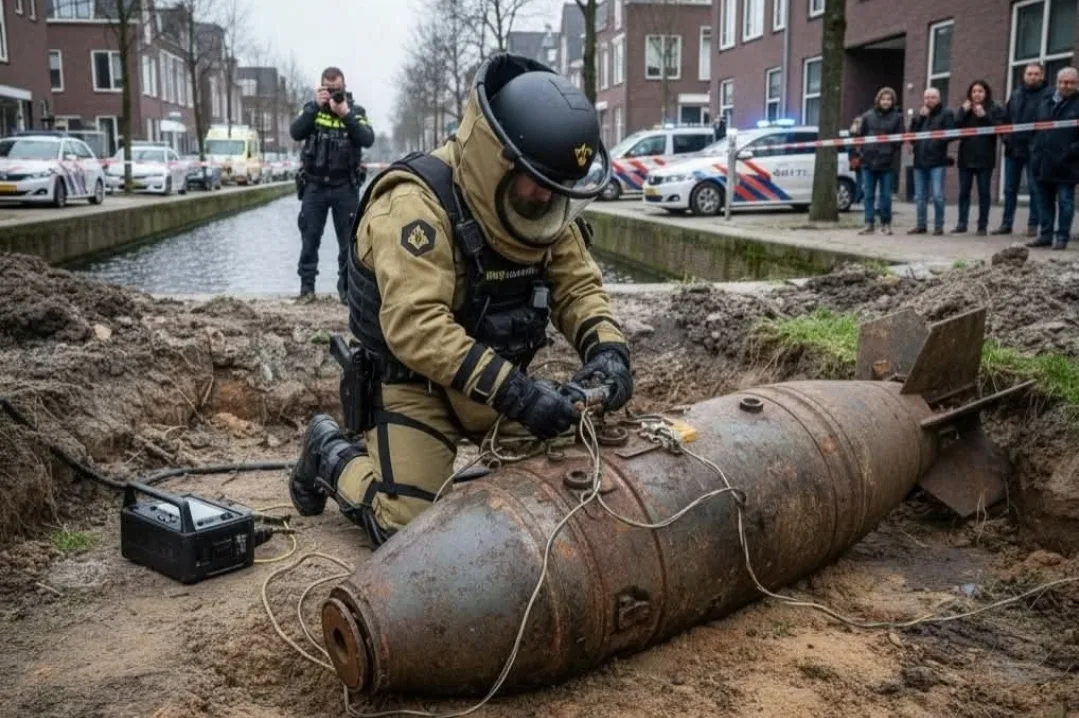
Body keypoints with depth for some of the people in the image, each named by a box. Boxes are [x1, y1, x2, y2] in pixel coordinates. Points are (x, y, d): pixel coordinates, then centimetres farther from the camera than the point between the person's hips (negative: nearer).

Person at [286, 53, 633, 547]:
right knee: (408, 526, -11)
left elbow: (577, 284, -3)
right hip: (413, 380, -6)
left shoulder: (544, 205, -5)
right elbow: (415, 326, -37)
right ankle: (331, 455, 19)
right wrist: (512, 393, -43)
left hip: (496, 374, 7)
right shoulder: (415, 204, -28)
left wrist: (607, 349, -24)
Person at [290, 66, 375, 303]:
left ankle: (347, 287, 11)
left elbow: (368, 140, -13)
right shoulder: (311, 109, 6)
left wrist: (345, 114, -20)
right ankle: (306, 286, 8)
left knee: (349, 240, 3)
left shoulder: (356, 111, 3)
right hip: (314, 186, 1)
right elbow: (295, 133, -11)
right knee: (310, 238, 2)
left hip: (345, 187, -1)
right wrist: (316, 106, -16)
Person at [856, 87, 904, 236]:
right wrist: (863, 151, -1)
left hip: (887, 162, -1)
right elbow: (861, 135, 8)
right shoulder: (868, 116, 6)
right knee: (868, 195, 4)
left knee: (886, 195, 5)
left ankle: (886, 223, 16)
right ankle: (869, 224, 9)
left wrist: (892, 153, -8)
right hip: (868, 161, 2)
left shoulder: (897, 117, 2)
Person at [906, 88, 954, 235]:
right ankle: (921, 225, 16)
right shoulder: (919, 114, 18)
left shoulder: (946, 114, 3)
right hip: (920, 160, 5)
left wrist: (937, 142, -17)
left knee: (937, 195, -9)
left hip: (937, 161, -5)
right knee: (919, 196, 8)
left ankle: (939, 226, -1)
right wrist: (919, 118, -2)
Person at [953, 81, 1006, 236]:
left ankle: (982, 226, 3)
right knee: (964, 191, 4)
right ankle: (961, 223, 9)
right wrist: (963, 112, -8)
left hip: (984, 158, -3)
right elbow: (955, 128, 1)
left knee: (984, 192, 0)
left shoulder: (995, 109, 3)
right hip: (966, 157, 3)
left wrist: (984, 116, -16)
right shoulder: (965, 108, 13)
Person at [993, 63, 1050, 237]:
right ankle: (1006, 223, 17)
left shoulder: (1047, 96, -4)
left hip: (1034, 150, -5)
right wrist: (1005, 136, 2)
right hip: (1013, 148, 5)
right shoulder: (1015, 94, 12)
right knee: (1010, 189, 10)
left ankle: (1033, 225, 7)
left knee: (1034, 189, 1)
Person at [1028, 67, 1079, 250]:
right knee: (1045, 201, 11)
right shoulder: (1045, 101, 14)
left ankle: (1062, 237, 7)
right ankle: (1045, 235, 19)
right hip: (1043, 161, 5)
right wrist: (1035, 149, 12)